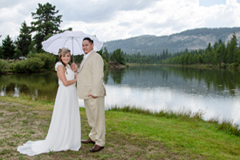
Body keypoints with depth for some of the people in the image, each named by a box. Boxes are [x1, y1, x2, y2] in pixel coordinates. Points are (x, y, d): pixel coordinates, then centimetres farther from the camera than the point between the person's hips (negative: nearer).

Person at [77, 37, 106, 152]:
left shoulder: (96, 57, -11)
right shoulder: (85, 58, 21)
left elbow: (98, 76, -19)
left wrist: (95, 92, -23)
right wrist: (76, 71, 7)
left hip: (94, 94, -10)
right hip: (87, 93, 10)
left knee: (98, 117, -2)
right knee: (91, 117, 19)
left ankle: (100, 142, 7)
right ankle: (93, 137, 34)